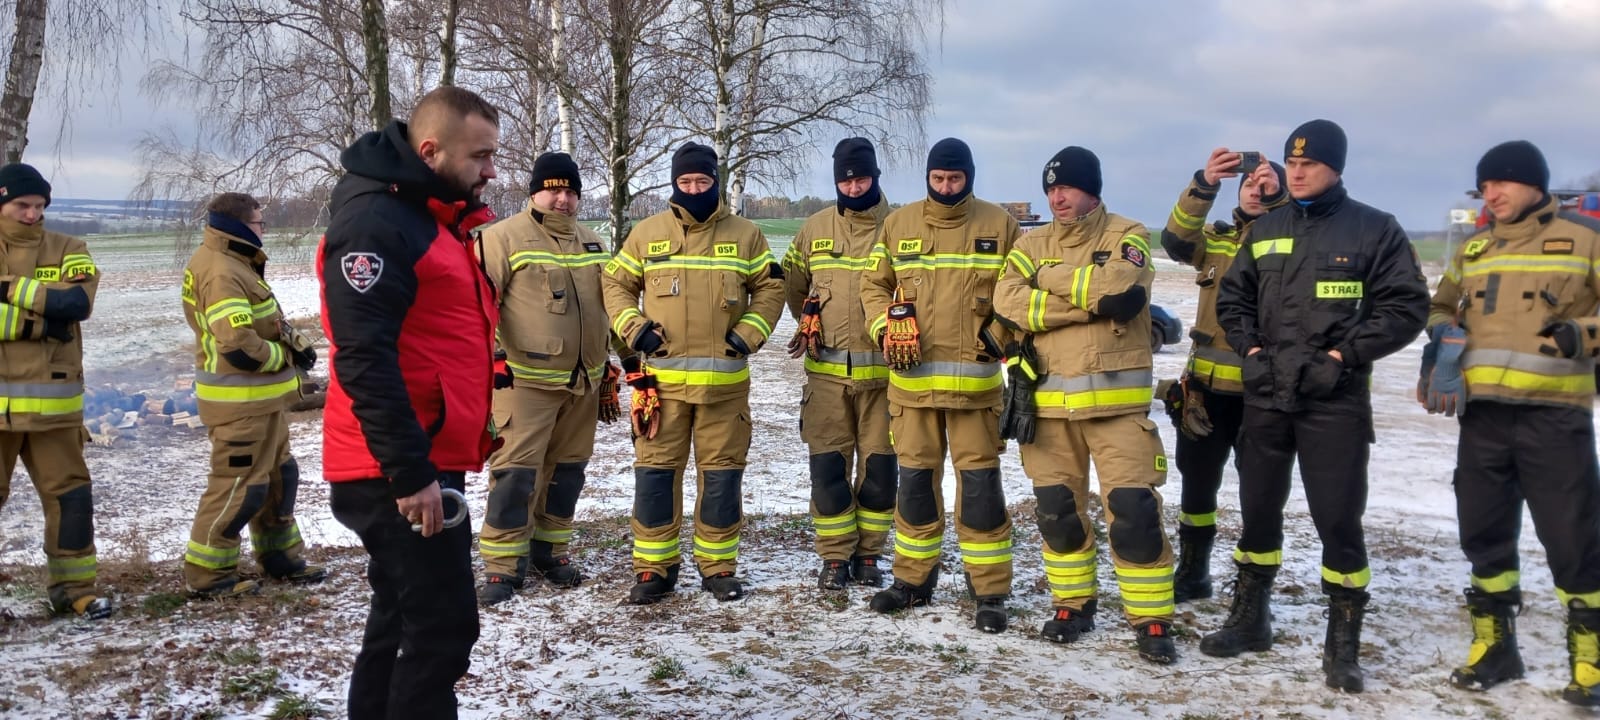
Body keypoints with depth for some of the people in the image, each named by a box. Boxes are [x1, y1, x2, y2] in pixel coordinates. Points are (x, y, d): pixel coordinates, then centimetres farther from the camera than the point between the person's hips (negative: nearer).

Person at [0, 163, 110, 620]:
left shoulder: (67, 251, 5)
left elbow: (77, 303, -13)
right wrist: (39, 322, -18)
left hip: (51, 402, 1)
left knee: (70, 493, 5)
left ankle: (74, 586, 16)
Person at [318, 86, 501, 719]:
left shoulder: (434, 218, 17)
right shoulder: (374, 222, -16)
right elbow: (365, 359, -23)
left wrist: (450, 443, 21)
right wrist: (409, 471, -25)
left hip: (427, 461, 10)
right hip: (399, 475, -10)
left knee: (405, 619, 17)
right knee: (443, 626, -8)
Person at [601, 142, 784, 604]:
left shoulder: (745, 235, 5)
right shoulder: (646, 233, 6)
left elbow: (770, 288, 9)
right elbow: (616, 284, 12)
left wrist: (750, 333, -4)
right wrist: (632, 327, -3)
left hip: (725, 380, 0)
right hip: (661, 377, 0)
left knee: (722, 473, 5)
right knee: (655, 471, 2)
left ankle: (718, 566, 18)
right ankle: (654, 567, 13)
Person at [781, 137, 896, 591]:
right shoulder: (815, 229, 7)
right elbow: (792, 282, 21)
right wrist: (809, 322, 13)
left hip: (882, 371, -1)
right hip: (827, 371, 2)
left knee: (878, 467, 5)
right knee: (828, 466, 2)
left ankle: (868, 553, 20)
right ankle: (834, 557, 14)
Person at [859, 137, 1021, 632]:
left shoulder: (999, 225, 3)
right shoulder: (898, 224, 7)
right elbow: (874, 284, 12)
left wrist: (1000, 335, -6)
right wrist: (887, 330, -3)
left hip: (975, 379, -2)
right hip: (911, 377, 2)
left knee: (980, 481, -2)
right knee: (915, 478, 10)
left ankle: (990, 592, 7)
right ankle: (914, 579, 24)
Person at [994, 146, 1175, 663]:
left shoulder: (1126, 236, 1)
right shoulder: (1032, 244, 8)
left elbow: (1122, 291, -19)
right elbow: (1007, 301, -10)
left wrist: (1051, 279, -9)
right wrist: (1088, 302, -15)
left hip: (1117, 401, -3)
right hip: (1048, 402, 4)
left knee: (1134, 512, -6)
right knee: (1057, 510, 11)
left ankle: (1152, 621, 7)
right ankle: (1072, 604, 28)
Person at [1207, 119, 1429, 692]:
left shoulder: (1374, 229, -2)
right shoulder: (1265, 230, 11)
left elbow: (1406, 306, -6)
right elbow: (1233, 296, 17)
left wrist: (1343, 354, -13)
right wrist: (1250, 348, 1)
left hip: (1335, 399, -4)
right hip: (1265, 394, 4)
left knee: (1338, 520, -2)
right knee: (1257, 510, 13)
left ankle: (1342, 644, 12)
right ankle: (1250, 619, 29)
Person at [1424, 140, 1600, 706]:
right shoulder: (1473, 248, 15)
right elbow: (1441, 308, 26)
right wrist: (1443, 340, 6)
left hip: (1555, 413, -5)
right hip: (1482, 412, 5)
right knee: (1484, 533, 10)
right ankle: (1494, 645, 24)